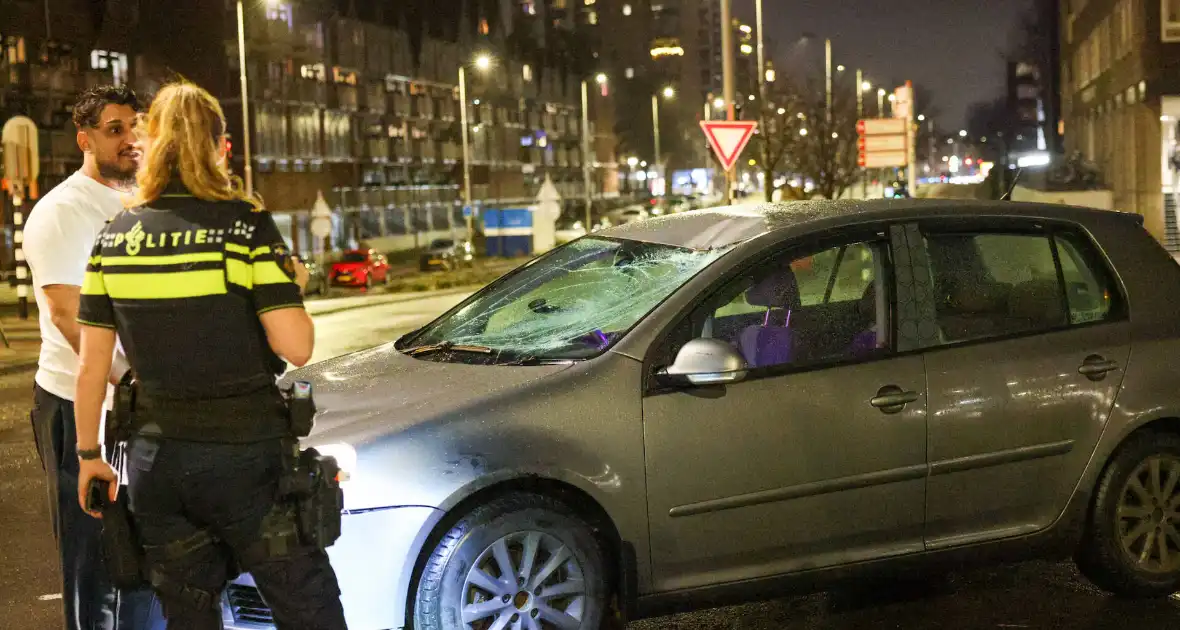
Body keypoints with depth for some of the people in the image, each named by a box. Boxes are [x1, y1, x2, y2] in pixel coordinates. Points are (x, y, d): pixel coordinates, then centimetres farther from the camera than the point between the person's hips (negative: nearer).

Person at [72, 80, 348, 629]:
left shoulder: (115, 237, 3)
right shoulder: (244, 227, -9)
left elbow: (91, 365, 5)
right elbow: (296, 347, -15)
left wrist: (88, 452, 16)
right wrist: (293, 287, 3)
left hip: (155, 458, 5)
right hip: (244, 455, -4)